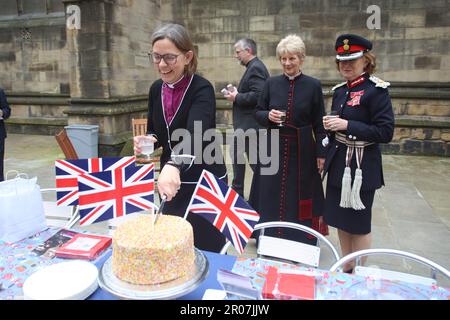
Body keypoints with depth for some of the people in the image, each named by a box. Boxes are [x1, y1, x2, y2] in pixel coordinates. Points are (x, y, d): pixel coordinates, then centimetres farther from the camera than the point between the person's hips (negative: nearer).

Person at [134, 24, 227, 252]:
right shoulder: (156, 89, 0)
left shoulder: (202, 89, -19)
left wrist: (173, 165, -55)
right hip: (171, 180, 6)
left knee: (206, 250, 5)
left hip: (205, 182, -5)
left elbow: (195, 134, -37)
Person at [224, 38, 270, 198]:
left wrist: (236, 97, -16)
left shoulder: (256, 68, -15)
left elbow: (257, 95, -27)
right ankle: (237, 190, 33)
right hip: (245, 124, 11)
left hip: (251, 125, -11)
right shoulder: (253, 67, 16)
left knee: (255, 161, -2)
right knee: (236, 153, 20)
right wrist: (236, 94, 3)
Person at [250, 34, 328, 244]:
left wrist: (321, 153, -4)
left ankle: (300, 240, 26)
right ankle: (270, 237, 28)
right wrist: (268, 116, -15)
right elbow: (257, 112, 8)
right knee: (272, 194, 10)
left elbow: (319, 124, -1)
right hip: (274, 149, 2)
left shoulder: (313, 85, -2)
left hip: (302, 151, -2)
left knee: (299, 196, 8)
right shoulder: (271, 83, 3)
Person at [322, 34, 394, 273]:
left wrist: (347, 125, -22)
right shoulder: (339, 91, 10)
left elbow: (385, 132, -17)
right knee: (340, 219, 15)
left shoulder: (376, 90, -12)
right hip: (338, 164, 7)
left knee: (359, 223, 6)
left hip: (362, 167, -7)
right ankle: (345, 269, 33)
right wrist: (330, 125, -4)